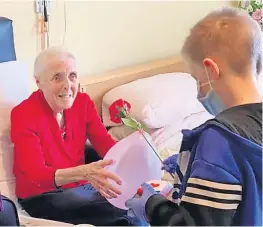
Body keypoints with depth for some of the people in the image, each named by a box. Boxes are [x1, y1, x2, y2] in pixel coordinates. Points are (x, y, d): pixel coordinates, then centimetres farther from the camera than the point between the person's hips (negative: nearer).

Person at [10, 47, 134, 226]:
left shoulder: (83, 102, -1)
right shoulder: (23, 115, -18)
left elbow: (106, 144, -8)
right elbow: (37, 174, -29)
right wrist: (83, 173, -47)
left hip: (79, 187, 6)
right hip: (42, 196, -5)